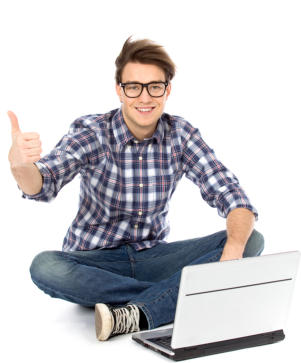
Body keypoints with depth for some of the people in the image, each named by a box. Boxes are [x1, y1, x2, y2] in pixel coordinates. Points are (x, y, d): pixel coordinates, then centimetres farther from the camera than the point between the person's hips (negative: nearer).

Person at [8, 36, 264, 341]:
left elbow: (232, 197, -11)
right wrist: (19, 165, -54)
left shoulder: (181, 135, -5)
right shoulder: (91, 133, -12)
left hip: (151, 257, 3)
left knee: (251, 241, -18)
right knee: (44, 267, -35)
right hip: (94, 262, -2)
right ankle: (177, 297, -26)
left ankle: (137, 314, -32)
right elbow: (42, 186, -28)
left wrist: (234, 251, -32)